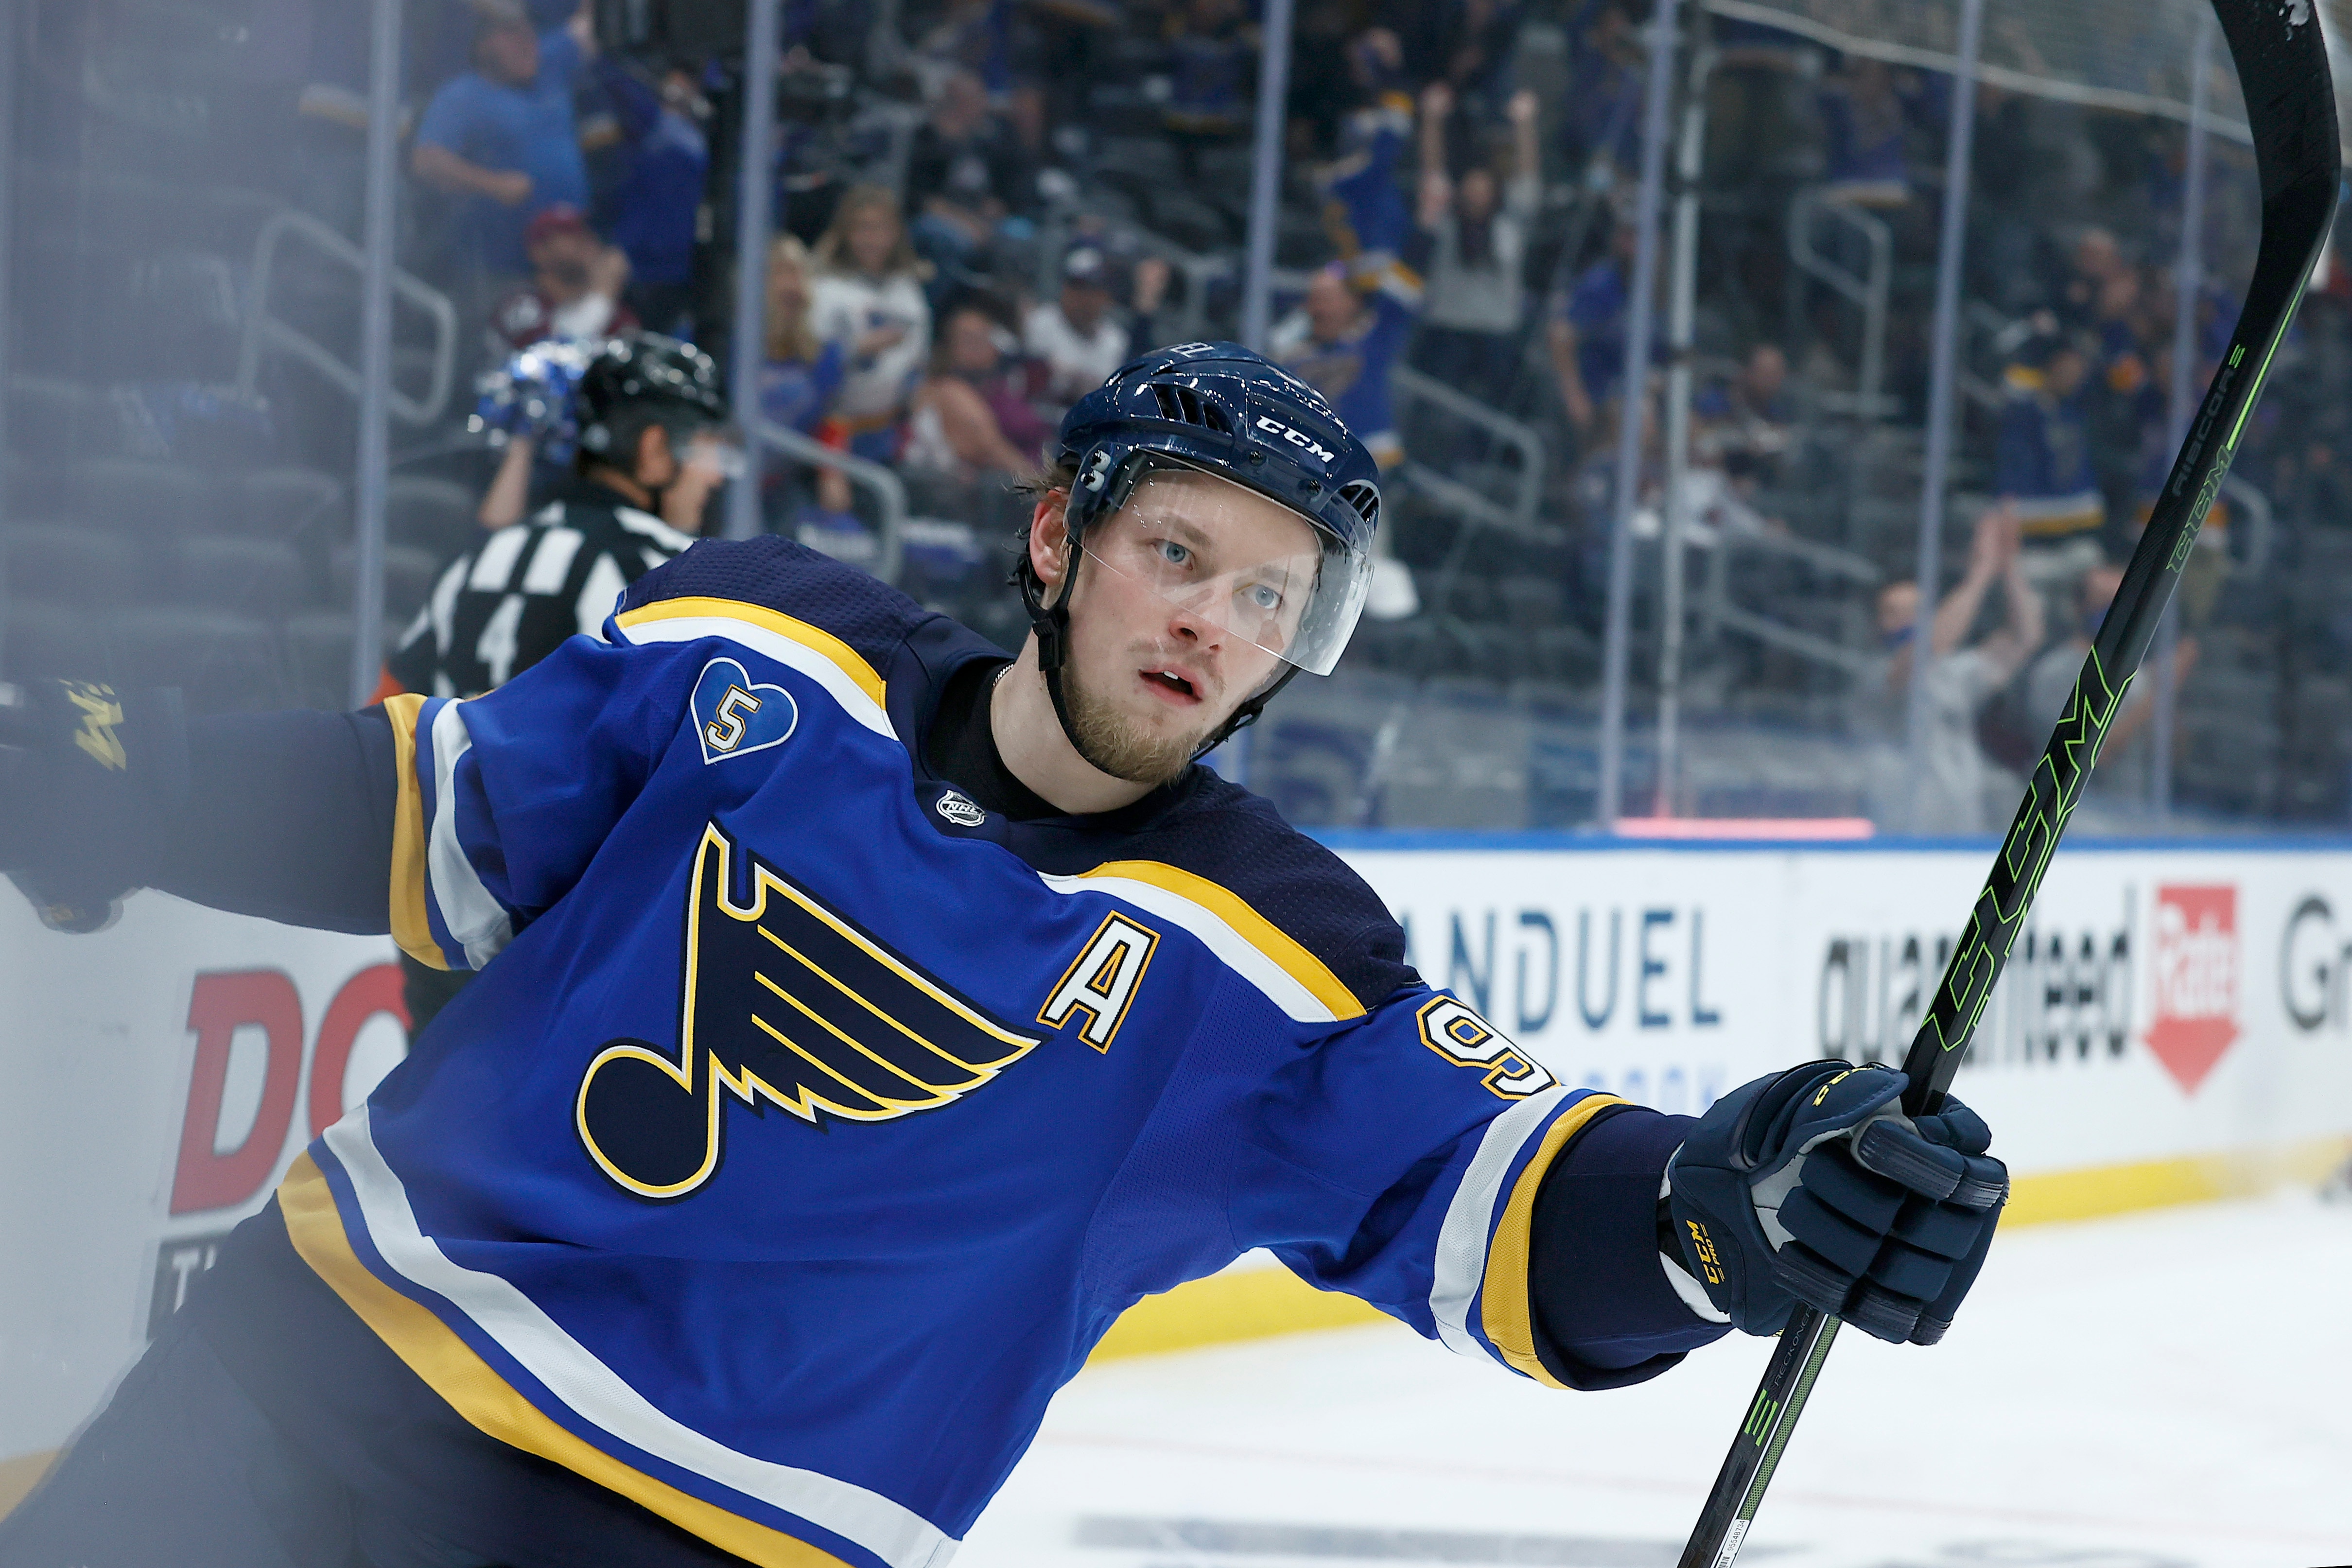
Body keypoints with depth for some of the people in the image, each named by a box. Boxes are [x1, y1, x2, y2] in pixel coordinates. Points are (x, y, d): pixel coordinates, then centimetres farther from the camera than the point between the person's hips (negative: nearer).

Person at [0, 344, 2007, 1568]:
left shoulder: (1266, 975, -8)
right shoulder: (757, 650, -1)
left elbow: (1493, 1205, -16)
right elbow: (434, 819, 8)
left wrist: (1711, 1207, -37)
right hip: (322, 1343, 3)